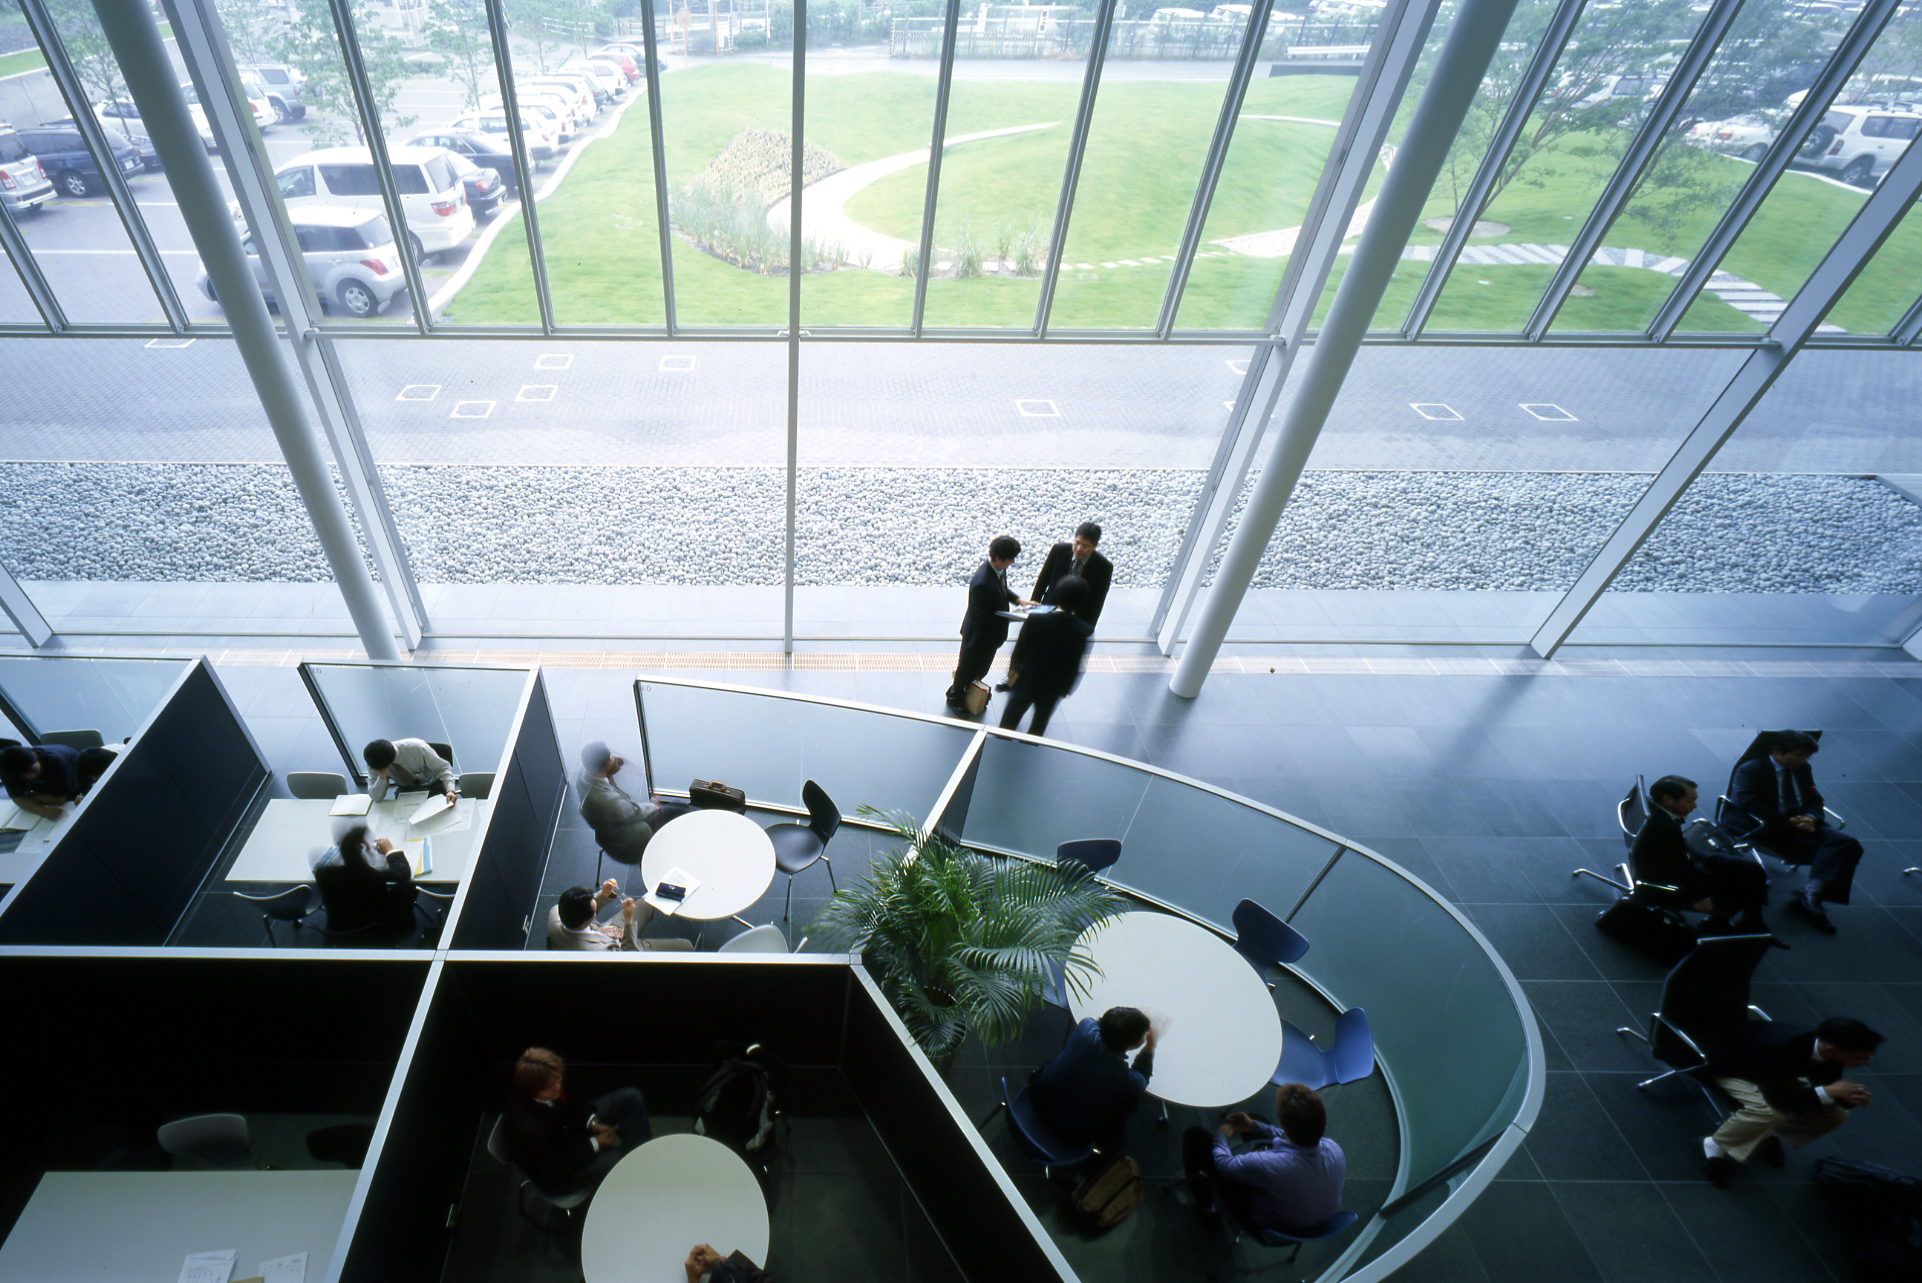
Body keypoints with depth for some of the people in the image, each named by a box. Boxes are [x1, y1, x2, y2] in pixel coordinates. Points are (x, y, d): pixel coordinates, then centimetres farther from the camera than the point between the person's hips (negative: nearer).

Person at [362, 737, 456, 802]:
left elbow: (443, 767, -25)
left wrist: (450, 790, -41)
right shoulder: (374, 764, -21)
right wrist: (382, 777, -37)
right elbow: (376, 798, -19)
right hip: (405, 788, 3)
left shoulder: (416, 748, -34)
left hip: (432, 785, -3)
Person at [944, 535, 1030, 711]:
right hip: (978, 634, -8)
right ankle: (955, 699, 45)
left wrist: (1018, 600, -6)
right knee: (969, 669, 18)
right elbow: (985, 616, -32)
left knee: (982, 668, 29)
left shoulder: (999, 570, -11)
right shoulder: (983, 583, -39)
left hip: (990, 632, 8)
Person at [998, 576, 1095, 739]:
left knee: (1012, 714, 26)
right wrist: (1066, 688, 5)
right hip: (1053, 688, 1)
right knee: (1041, 719, 28)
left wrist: (1013, 669, 6)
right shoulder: (1085, 631, -26)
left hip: (1027, 681, -1)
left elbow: (1020, 650, -15)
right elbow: (1075, 666, -13)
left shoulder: (1035, 620, -29)